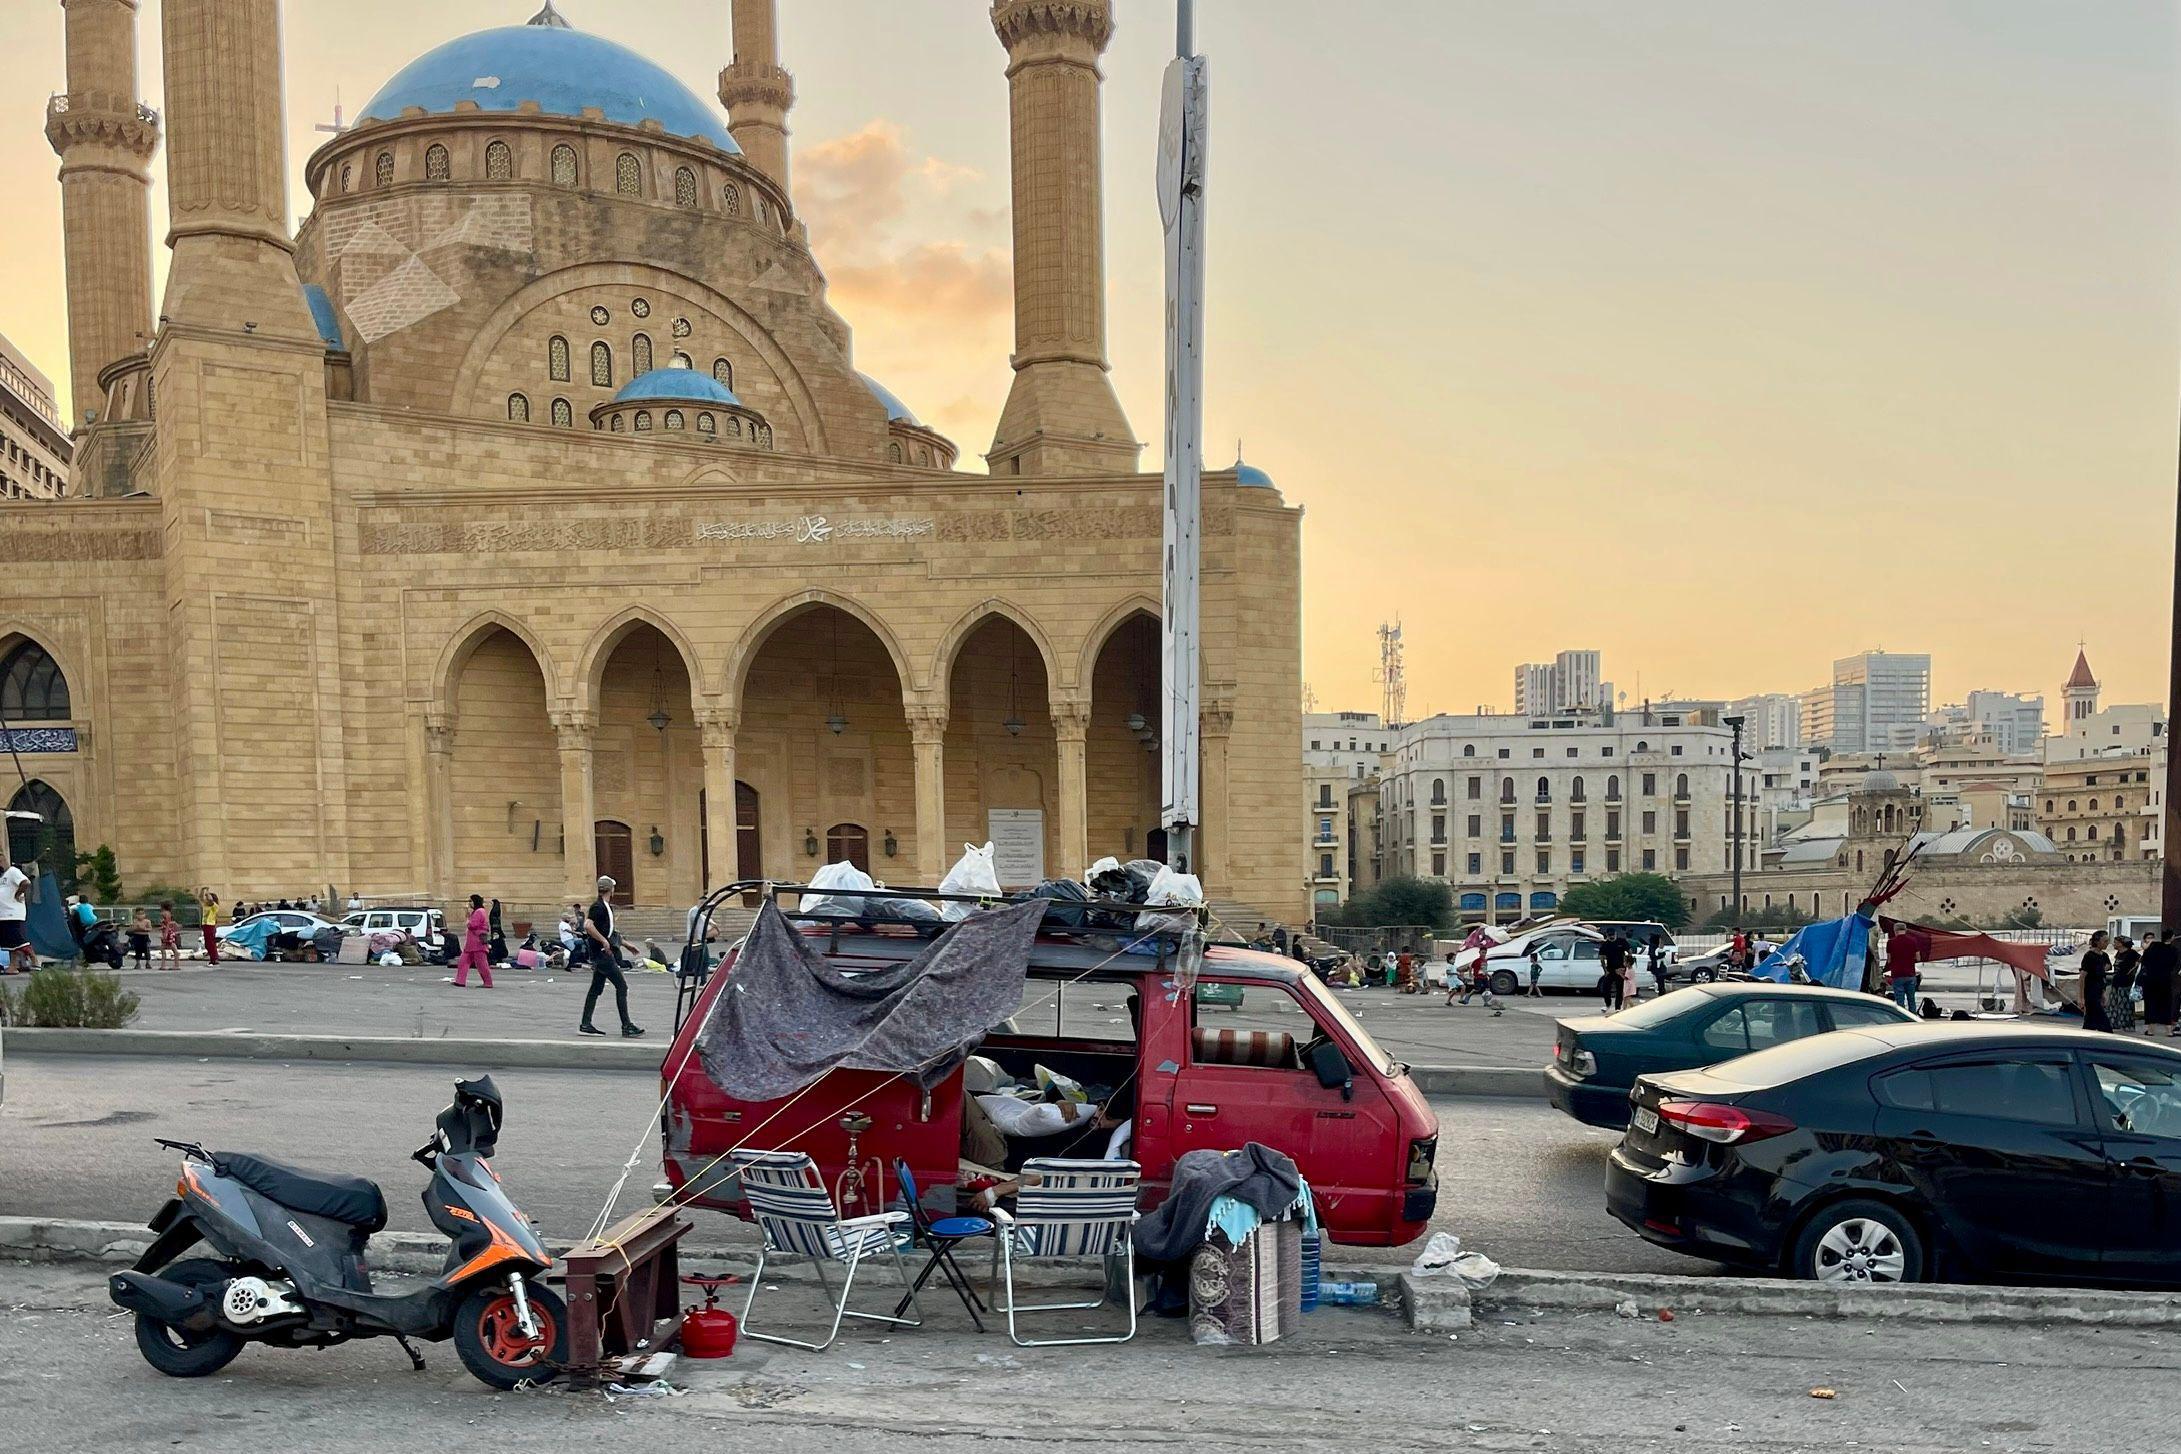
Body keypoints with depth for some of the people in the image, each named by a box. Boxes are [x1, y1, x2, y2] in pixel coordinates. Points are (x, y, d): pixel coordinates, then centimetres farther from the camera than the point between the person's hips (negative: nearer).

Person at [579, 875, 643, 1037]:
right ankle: (626, 1026, -7)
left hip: (605, 953, 10)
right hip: (602, 953, -10)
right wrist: (604, 941, -24)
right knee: (621, 986, -8)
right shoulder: (598, 906, -14)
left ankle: (585, 1025, 15)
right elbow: (588, 926, -27)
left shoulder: (605, 906, 16)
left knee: (596, 988, 12)